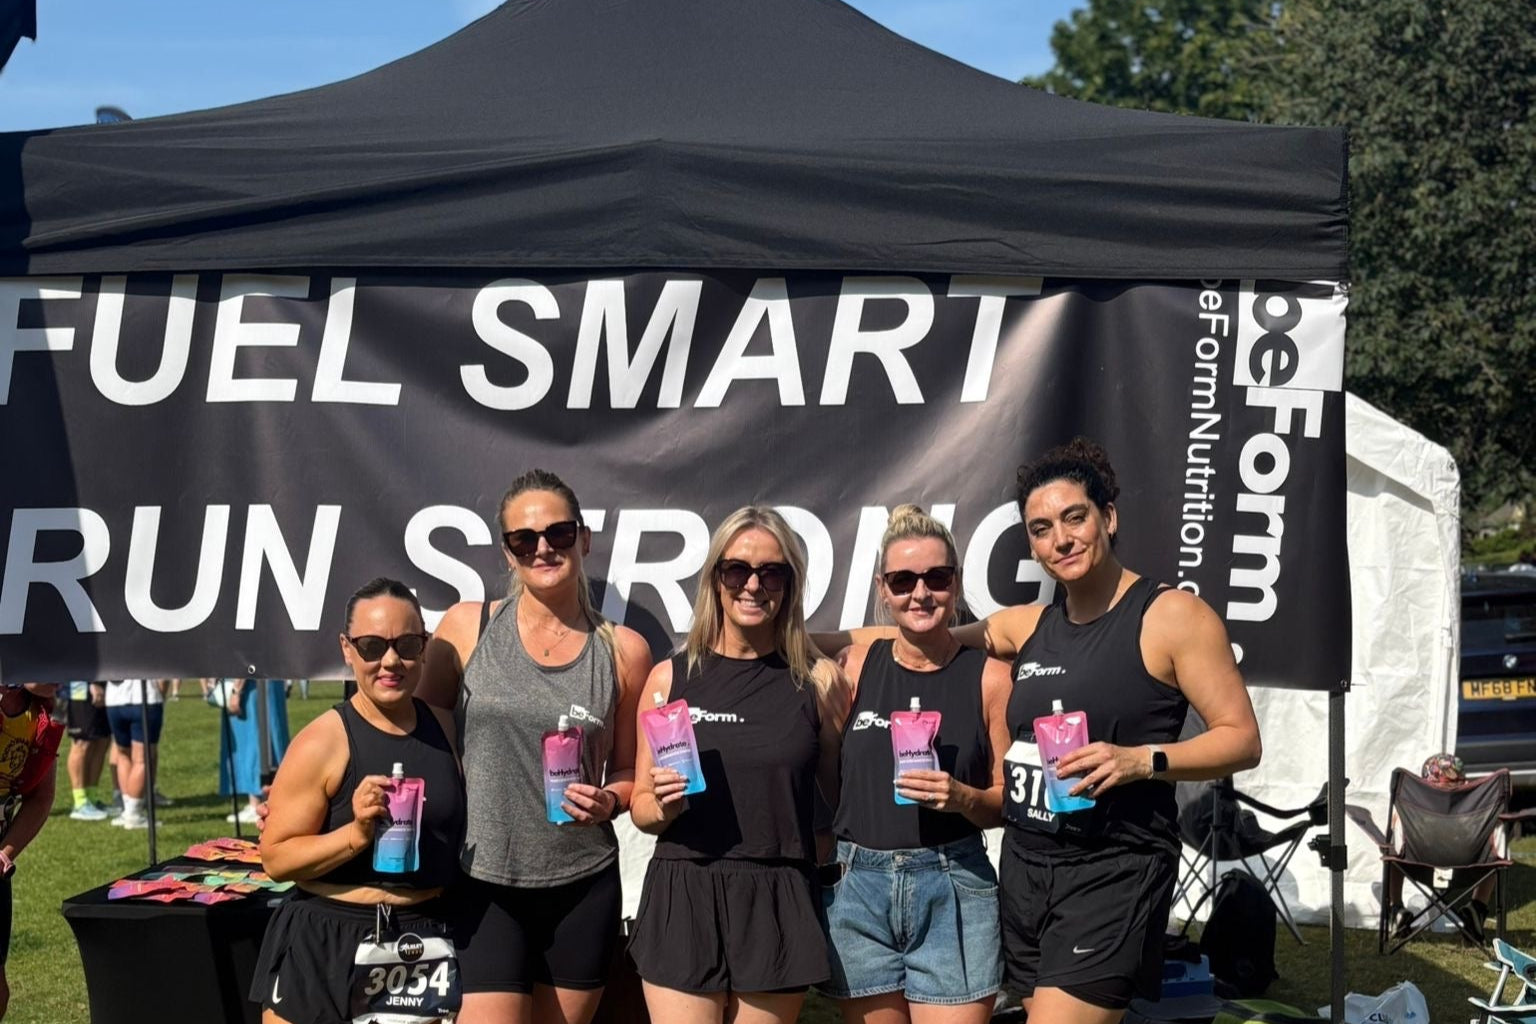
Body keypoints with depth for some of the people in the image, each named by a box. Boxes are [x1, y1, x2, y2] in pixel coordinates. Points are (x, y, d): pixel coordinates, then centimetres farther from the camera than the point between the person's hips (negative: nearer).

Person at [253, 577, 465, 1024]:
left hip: (428, 943, 4)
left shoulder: (447, 727, 4)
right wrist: (356, 834, -24)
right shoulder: (322, 742, -11)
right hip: (327, 944, -4)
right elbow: (276, 858, -11)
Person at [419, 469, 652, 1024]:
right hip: (483, 884, -2)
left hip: (584, 886, 2)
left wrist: (608, 801, -10)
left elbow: (628, 775, 11)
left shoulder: (623, 650, 1)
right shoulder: (466, 627, -2)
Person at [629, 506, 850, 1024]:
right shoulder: (670, 678, 4)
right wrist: (663, 807, -10)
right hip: (683, 901, 0)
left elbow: (843, 797, 10)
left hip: (779, 905, 0)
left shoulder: (819, 680, 2)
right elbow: (641, 807, 10)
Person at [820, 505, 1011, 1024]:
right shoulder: (854, 666, 4)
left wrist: (963, 798, -15)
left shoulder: (990, 676, 0)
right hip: (857, 888, 2)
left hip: (954, 889, -2)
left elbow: (1012, 801, 3)